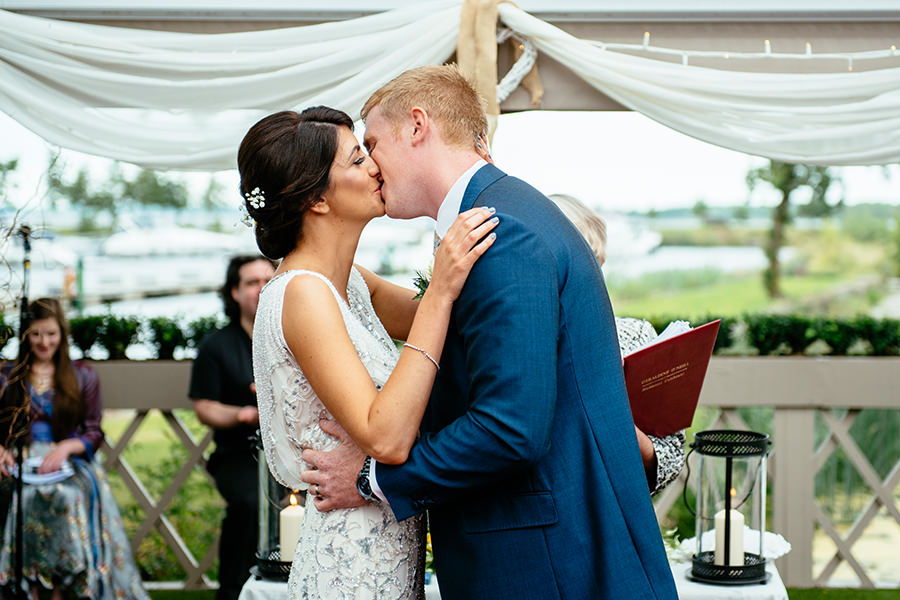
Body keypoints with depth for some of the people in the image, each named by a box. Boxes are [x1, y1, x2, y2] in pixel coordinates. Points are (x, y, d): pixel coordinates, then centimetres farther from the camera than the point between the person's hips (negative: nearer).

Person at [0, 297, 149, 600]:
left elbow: (95, 433, 8)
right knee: (27, 498, -35)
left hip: (70, 462, 0)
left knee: (67, 498, -36)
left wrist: (67, 447, -12)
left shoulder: (83, 376, 13)